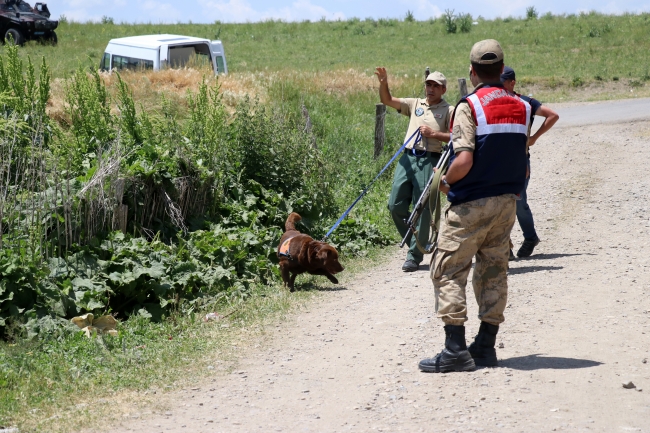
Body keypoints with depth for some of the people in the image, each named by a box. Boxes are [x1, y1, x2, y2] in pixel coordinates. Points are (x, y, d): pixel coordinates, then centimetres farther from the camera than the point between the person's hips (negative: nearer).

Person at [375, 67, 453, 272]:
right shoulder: (415, 104, 17)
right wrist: (383, 83, -8)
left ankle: (414, 256, 2)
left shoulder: (449, 110, 4)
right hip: (408, 158, 5)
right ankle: (420, 242, 20)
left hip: (429, 161, -5)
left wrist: (433, 134, -12)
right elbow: (387, 100, 10)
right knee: (396, 205, 1)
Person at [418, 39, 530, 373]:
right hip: (507, 201, 6)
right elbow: (518, 154, 12)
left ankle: (455, 350, -8)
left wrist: (445, 181, -2)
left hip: (470, 203, -6)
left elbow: (464, 161, -20)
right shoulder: (522, 108, 7)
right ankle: (486, 346, 16)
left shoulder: (469, 107, -13)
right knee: (493, 271, 13)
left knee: (449, 271, -1)